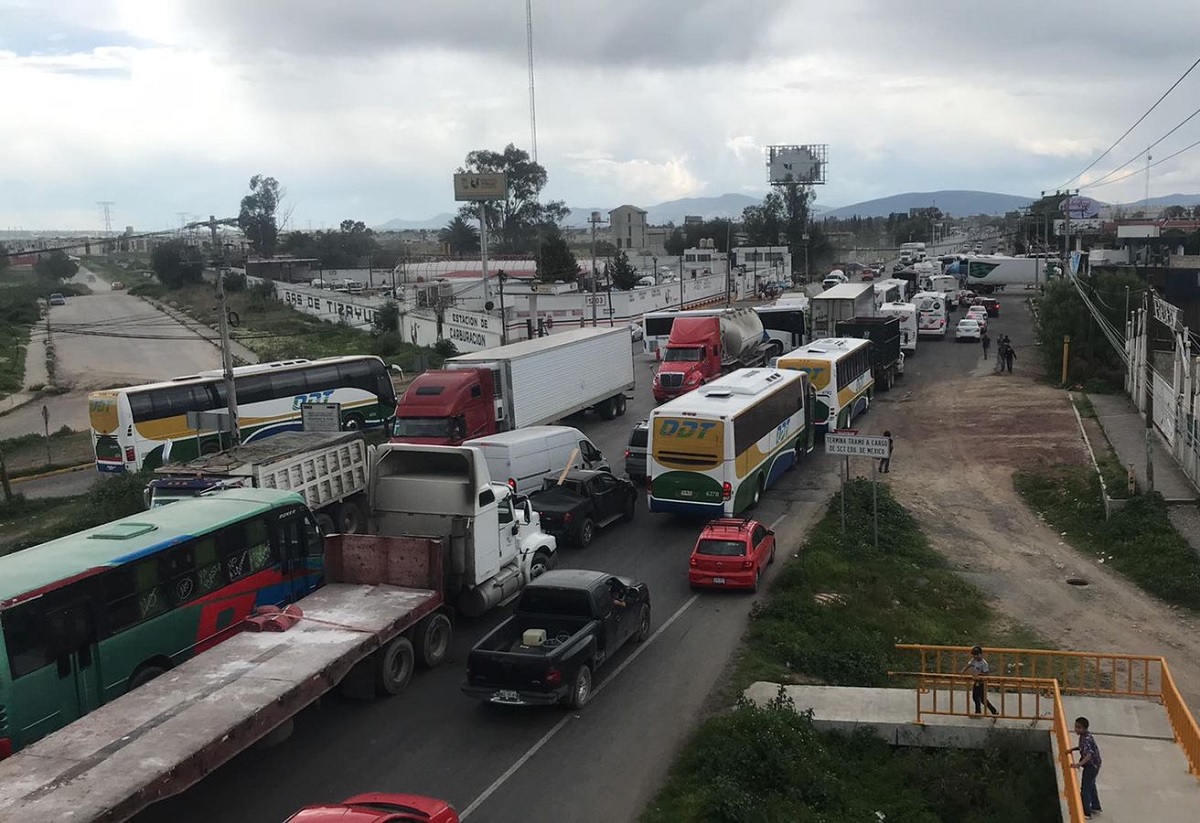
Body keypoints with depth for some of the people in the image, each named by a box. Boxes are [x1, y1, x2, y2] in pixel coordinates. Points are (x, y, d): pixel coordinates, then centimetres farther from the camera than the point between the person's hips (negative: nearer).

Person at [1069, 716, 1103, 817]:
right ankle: (1095, 806, 45)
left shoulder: (1086, 739, -32)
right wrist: (1072, 749, 1)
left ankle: (1086, 812, 12)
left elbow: (1089, 754, -44)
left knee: (1085, 788, 1)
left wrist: (1079, 764, -54)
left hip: (1092, 765, -10)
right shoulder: (1084, 735, -2)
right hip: (1093, 764, 10)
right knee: (1091, 785, 28)